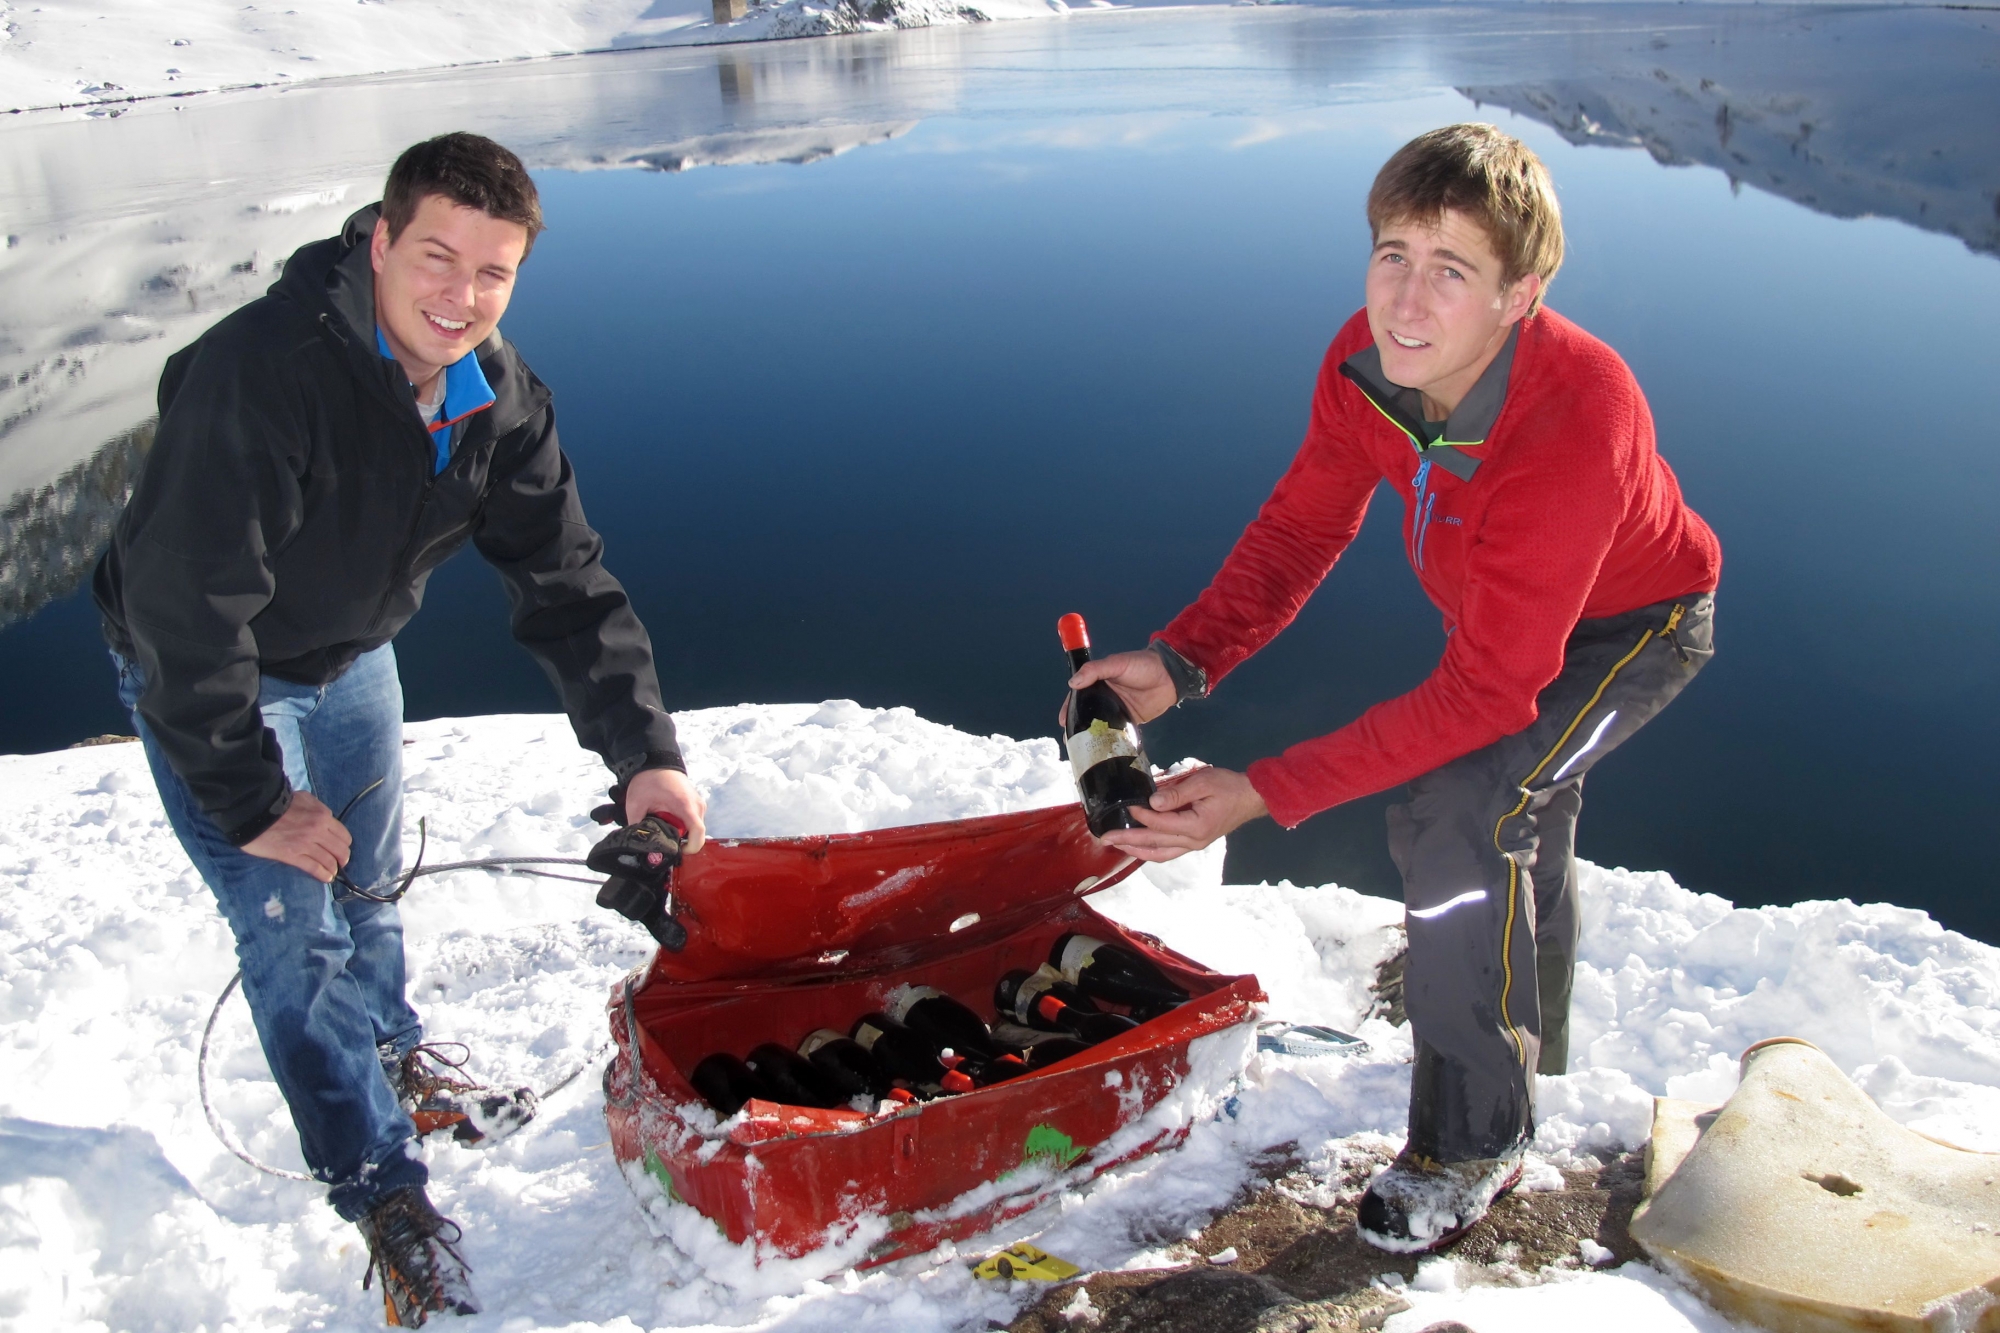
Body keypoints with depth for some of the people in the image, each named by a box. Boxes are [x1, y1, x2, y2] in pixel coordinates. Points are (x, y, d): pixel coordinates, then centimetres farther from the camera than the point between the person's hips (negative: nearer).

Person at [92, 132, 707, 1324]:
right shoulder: (259, 376, -37)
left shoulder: (500, 398, -15)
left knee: (369, 884, 22)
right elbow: (187, 608, -33)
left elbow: (567, 582, -13)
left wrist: (644, 752, -22)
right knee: (293, 929, -6)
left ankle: (395, 1055, 49)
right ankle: (385, 1191, 11)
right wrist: (250, 800, -27)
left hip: (351, 655, 6)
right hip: (201, 675, -6)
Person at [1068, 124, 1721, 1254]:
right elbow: (1301, 526, -16)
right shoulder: (1366, 360, -25)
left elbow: (1485, 689, -41)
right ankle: (1531, 1040, 58)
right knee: (1520, 817, 26)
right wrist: (1180, 660, -33)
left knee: (1459, 817, -27)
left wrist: (1261, 793, -47)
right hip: (1507, 610, 7)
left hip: (1634, 623, -7)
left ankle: (1474, 1142, -3)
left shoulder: (1575, 421, -43)